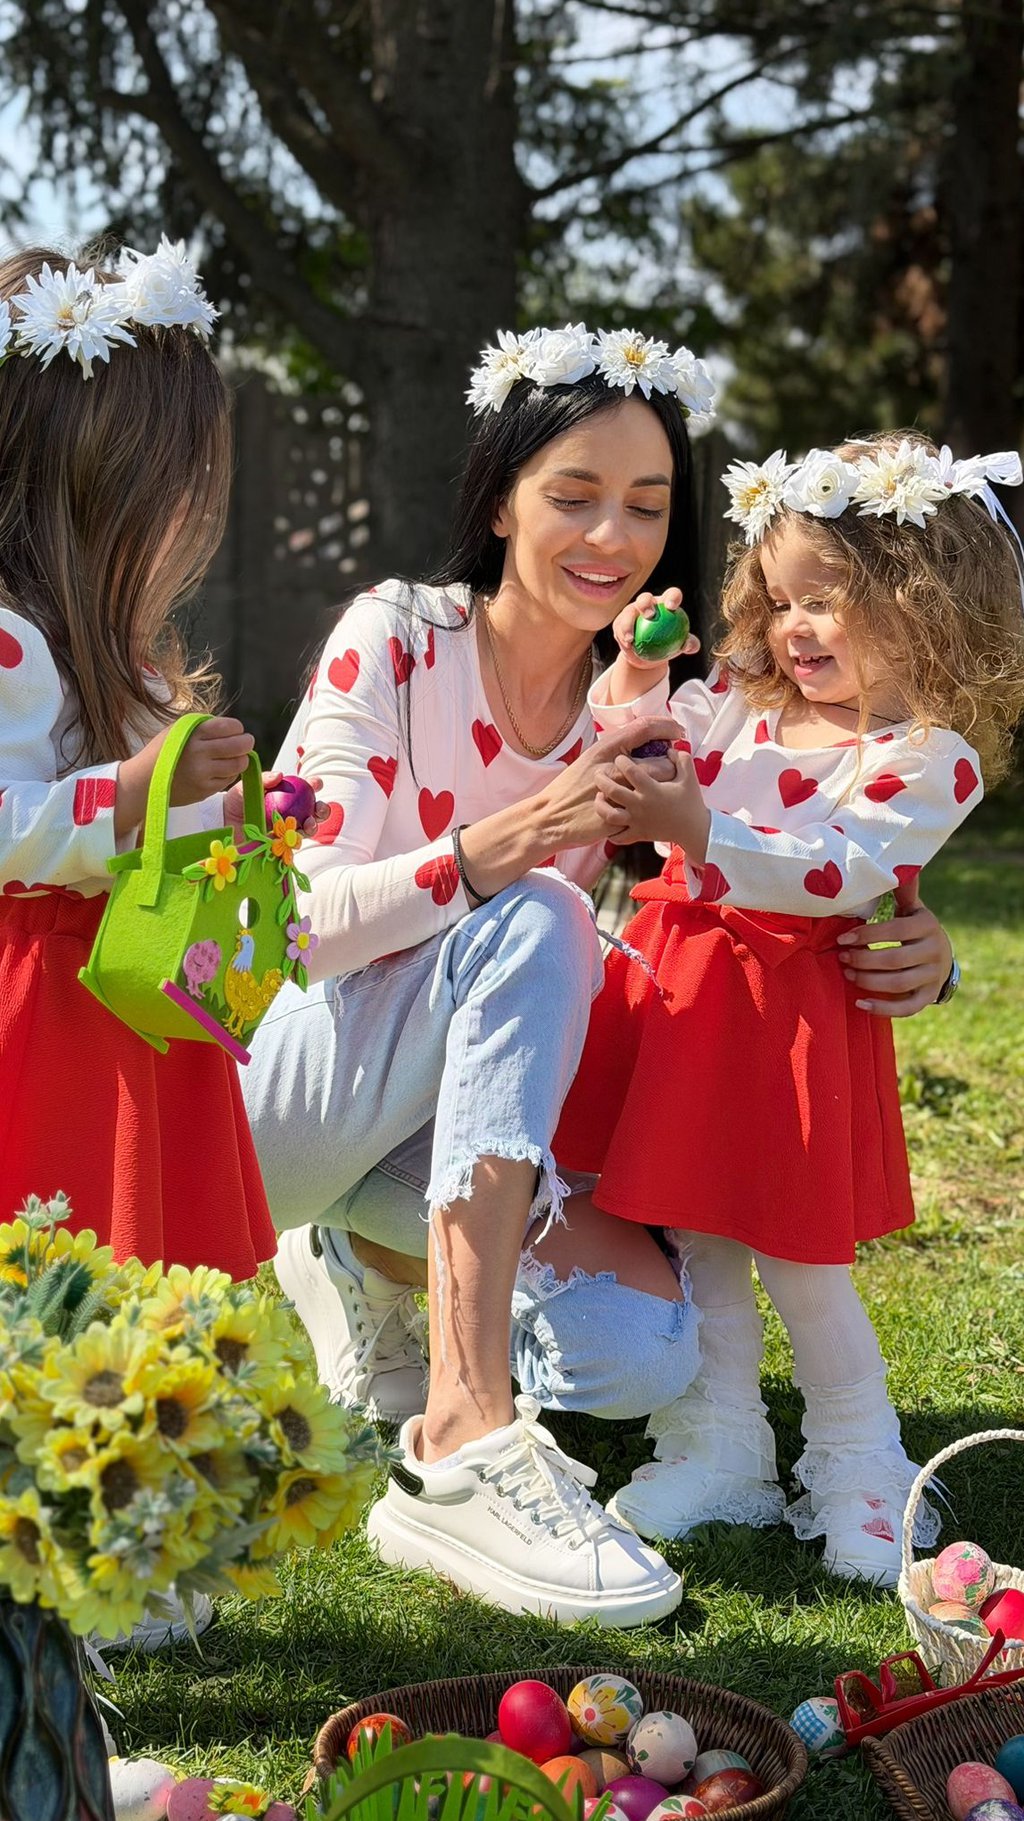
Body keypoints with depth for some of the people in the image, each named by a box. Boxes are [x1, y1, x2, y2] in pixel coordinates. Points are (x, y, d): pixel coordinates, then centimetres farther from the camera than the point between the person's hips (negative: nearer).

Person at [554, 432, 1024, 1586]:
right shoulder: (743, 705, 8)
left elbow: (836, 875, -24)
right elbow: (632, 760, 18)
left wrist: (696, 829, -35)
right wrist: (633, 680, -1)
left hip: (790, 1007, -6)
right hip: (677, 989, 6)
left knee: (795, 1256, 2)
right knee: (693, 1235, 11)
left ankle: (857, 1475, 21)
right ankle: (718, 1454, 25)